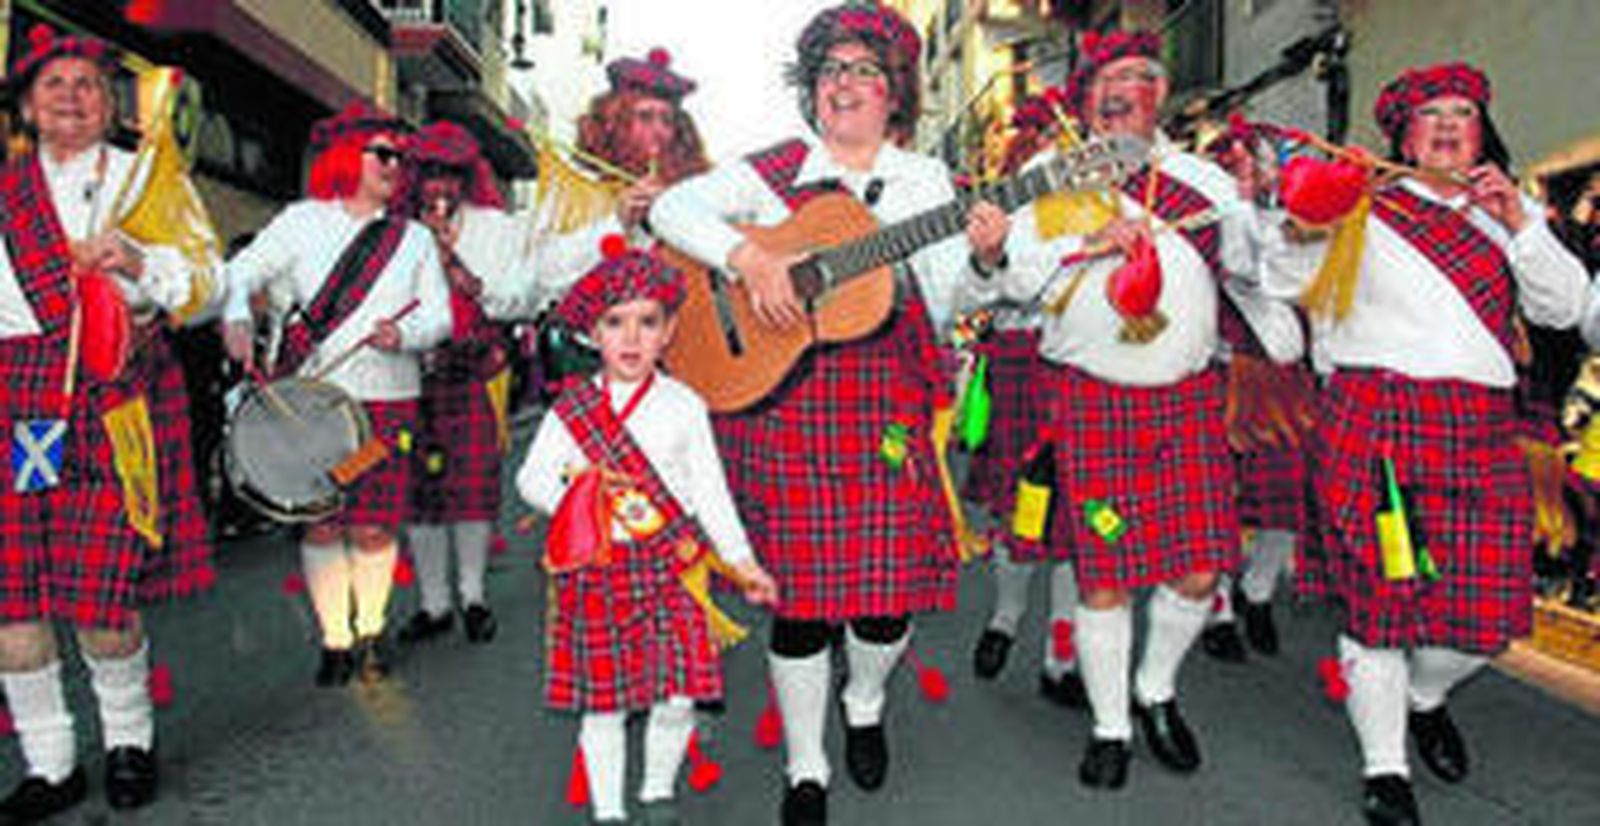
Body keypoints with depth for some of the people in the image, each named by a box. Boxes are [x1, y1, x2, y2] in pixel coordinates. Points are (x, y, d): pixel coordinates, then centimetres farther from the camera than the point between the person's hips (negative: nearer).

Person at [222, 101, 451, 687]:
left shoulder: (415, 238, 13)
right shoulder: (303, 221, 8)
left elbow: (440, 316, 7)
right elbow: (241, 274, 4)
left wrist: (404, 333, -14)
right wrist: (237, 319, -16)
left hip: (388, 400, 1)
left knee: (374, 526, 1)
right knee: (321, 524, 1)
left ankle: (371, 632, 21)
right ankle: (334, 639, 15)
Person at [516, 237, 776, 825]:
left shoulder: (682, 405, 1)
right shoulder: (570, 407, 2)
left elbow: (709, 488, 4)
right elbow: (529, 479, 6)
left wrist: (742, 562, 3)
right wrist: (575, 488, -13)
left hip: (666, 567, 0)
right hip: (594, 572, 1)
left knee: (678, 695, -2)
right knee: (601, 699, 9)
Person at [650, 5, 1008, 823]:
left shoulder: (924, 180, 11)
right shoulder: (774, 171, 5)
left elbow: (936, 306, 5)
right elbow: (672, 207, -5)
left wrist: (977, 254, -13)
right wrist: (747, 256, -18)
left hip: (886, 406, 2)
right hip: (782, 402, -1)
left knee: (890, 582, 0)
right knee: (799, 589, 1)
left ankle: (864, 705, 36)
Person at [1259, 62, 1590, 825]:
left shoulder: (1510, 212, 21)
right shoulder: (1365, 205, 10)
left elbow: (1564, 308, 11)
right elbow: (1281, 281, 4)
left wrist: (1518, 223, 0)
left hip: (1484, 431, 3)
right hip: (1376, 418, -3)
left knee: (1490, 604, -3)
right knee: (1377, 591, -5)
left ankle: (1426, 696, 30)